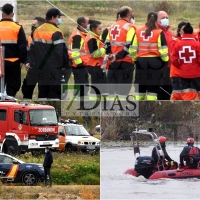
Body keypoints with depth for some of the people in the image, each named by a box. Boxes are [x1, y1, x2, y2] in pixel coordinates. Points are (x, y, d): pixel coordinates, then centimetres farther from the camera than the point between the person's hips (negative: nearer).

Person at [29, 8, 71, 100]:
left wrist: (34, 64, 19)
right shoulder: (56, 33, -15)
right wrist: (66, 65, -9)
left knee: (42, 92, 14)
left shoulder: (37, 31, 11)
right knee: (55, 93, -6)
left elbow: (32, 49, 15)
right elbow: (62, 51, -19)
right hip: (54, 70, -8)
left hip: (41, 68, 8)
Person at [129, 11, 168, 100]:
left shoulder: (138, 32, 4)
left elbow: (133, 49, 3)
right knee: (153, 89, 1)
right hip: (155, 62, -3)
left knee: (140, 88, 11)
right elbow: (163, 50, -10)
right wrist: (165, 60, 4)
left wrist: (134, 59, 15)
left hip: (141, 62, 3)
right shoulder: (159, 33, -6)